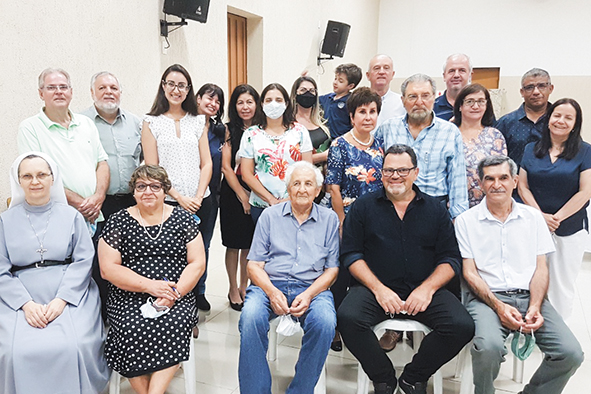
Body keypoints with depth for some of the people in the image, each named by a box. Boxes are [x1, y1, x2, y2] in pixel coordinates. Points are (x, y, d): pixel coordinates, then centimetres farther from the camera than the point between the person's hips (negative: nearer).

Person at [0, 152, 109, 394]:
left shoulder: (71, 216, 10)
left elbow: (83, 261, 1)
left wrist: (61, 299, -13)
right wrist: (26, 304, -11)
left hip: (70, 298, -1)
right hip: (21, 300, 1)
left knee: (76, 347, -24)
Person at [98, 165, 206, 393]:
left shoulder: (182, 219, 8)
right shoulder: (118, 222, 6)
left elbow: (197, 263, 4)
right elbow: (108, 269, -1)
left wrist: (175, 293, -13)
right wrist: (149, 285, -13)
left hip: (177, 296, 0)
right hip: (128, 298, 0)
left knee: (176, 323, -29)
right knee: (134, 328, -28)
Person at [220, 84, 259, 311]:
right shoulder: (229, 130, -3)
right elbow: (226, 167, -6)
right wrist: (242, 196, -9)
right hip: (233, 193, -2)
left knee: (250, 244, 11)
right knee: (234, 245, 5)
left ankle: (245, 287, 28)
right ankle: (233, 290, 21)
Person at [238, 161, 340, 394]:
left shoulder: (329, 219, 11)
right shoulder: (270, 216, 10)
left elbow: (332, 268, 7)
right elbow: (254, 264, 6)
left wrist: (309, 295, -11)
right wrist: (272, 292, -14)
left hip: (312, 288, 0)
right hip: (270, 285, 0)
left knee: (325, 322, -31)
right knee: (251, 316, -31)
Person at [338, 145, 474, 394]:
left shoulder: (435, 210, 12)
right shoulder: (363, 207, 8)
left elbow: (451, 259, 8)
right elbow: (351, 254, 2)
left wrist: (427, 288, -10)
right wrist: (378, 289, -11)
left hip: (424, 291, 2)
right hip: (374, 288, -1)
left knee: (462, 326, -23)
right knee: (348, 318, -30)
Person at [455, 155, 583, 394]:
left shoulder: (533, 217, 13)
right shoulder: (466, 221, 4)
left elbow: (541, 268, 9)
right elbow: (470, 273, 0)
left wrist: (535, 307, -7)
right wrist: (498, 306, -14)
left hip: (529, 296, 4)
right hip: (487, 298, -3)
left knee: (571, 353, -17)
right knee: (489, 347, -31)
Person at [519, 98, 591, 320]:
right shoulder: (531, 150, 5)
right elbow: (523, 186, 1)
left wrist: (556, 218, -12)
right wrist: (541, 216, -10)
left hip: (570, 228, -1)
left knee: (563, 284, 9)